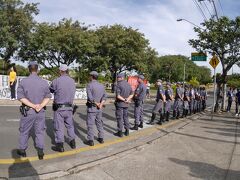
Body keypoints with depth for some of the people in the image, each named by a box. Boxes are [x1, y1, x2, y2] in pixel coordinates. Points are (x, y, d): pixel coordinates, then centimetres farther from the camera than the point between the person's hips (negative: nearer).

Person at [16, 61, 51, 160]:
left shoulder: (23, 81, -7)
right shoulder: (44, 82, -3)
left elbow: (21, 97, -12)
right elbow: (47, 97, -6)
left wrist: (33, 106, -15)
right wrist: (40, 106, -15)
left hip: (28, 111, -1)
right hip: (41, 112, 1)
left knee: (24, 131, 17)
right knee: (40, 132, 11)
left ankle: (22, 150, 31)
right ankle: (40, 152, 14)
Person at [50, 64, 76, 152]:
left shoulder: (56, 81, -12)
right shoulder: (72, 81, 1)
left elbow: (51, 90, 3)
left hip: (59, 107, -4)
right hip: (69, 107, 5)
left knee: (59, 127, 5)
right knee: (70, 125, 18)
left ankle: (60, 146, 12)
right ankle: (72, 143, 28)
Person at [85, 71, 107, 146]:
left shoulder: (89, 85, -12)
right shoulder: (101, 85, 6)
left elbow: (90, 97, -20)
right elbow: (104, 96, -2)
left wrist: (97, 104, -10)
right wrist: (101, 104, -11)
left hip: (92, 107, -6)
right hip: (99, 108, 6)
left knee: (90, 124, 2)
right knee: (99, 123, 16)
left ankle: (90, 140, 7)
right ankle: (101, 138, 23)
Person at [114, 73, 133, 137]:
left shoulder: (119, 84, -14)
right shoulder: (128, 84, 8)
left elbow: (118, 96, -22)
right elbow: (131, 94, 9)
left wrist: (124, 100, -12)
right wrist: (127, 99, -5)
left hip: (119, 103, -6)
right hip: (126, 104, 7)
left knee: (119, 118, 2)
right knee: (126, 117, 16)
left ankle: (120, 132, 7)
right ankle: (127, 131, 21)